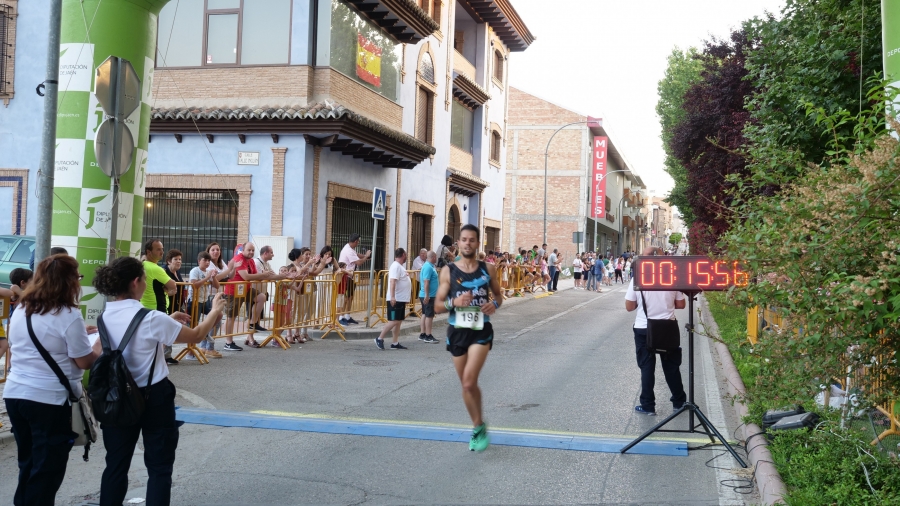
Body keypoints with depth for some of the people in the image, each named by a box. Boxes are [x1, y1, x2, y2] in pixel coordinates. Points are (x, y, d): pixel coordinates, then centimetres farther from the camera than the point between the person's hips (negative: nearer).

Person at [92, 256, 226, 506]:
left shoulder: (104, 317, -1)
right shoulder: (150, 318, -21)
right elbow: (195, 336, -10)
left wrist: (168, 321, 17)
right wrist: (215, 311, 6)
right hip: (153, 397, -5)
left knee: (116, 464, 14)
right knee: (159, 467, 7)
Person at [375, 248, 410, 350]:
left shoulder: (400, 267, 17)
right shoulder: (396, 266, -14)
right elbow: (392, 281, -24)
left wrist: (406, 298, 26)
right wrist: (392, 297, -31)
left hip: (401, 300, 10)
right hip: (395, 299, -10)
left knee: (398, 321, 9)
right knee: (393, 321, -9)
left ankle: (395, 343, 12)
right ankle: (379, 339, -2)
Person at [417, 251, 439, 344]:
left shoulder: (427, 266, 14)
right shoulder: (428, 267, -17)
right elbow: (426, 282, -23)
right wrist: (427, 296, -26)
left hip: (427, 295, 10)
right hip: (429, 296, -10)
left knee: (425, 314, 12)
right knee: (429, 315, -6)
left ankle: (422, 334, 17)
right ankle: (428, 336, -2)